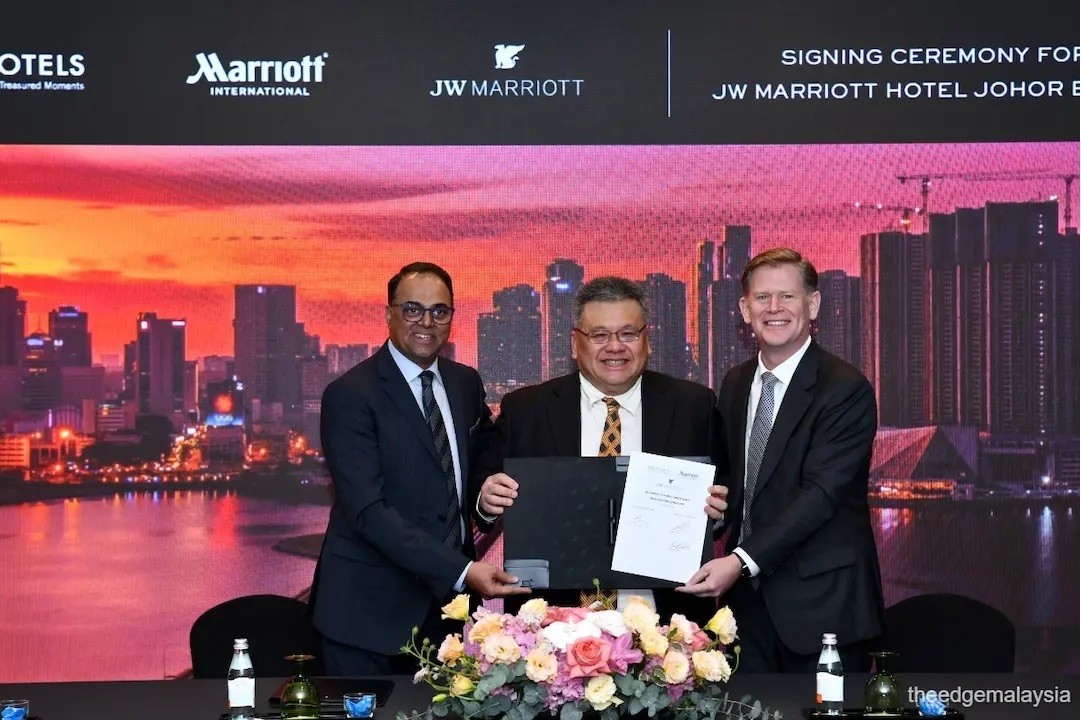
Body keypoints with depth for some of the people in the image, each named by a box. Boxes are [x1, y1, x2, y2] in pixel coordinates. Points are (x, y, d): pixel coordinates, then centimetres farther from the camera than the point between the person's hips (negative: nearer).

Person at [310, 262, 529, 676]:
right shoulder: (350, 395, -11)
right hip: (371, 610, -5)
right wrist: (461, 571, -26)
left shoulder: (466, 383, 10)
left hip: (447, 599, 6)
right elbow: (369, 512, -19)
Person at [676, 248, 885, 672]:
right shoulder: (735, 384, 11)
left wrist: (742, 560, -27)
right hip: (748, 595, 6)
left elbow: (820, 493, -20)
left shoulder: (846, 390, -11)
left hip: (821, 602, -6)